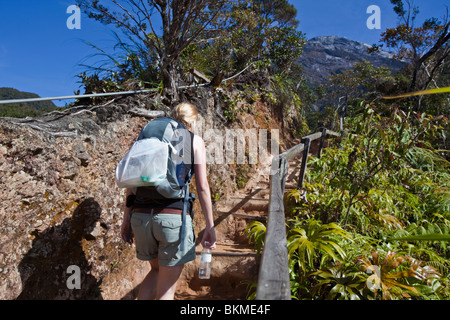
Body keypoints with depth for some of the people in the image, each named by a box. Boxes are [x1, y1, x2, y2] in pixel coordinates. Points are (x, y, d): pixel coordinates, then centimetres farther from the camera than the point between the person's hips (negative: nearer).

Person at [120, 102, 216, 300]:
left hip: (141, 216, 5)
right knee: (167, 287, 11)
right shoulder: (195, 140, 5)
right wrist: (210, 226, 2)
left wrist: (126, 219, 15)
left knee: (157, 271, 29)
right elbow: (202, 187, -3)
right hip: (173, 216, -4)